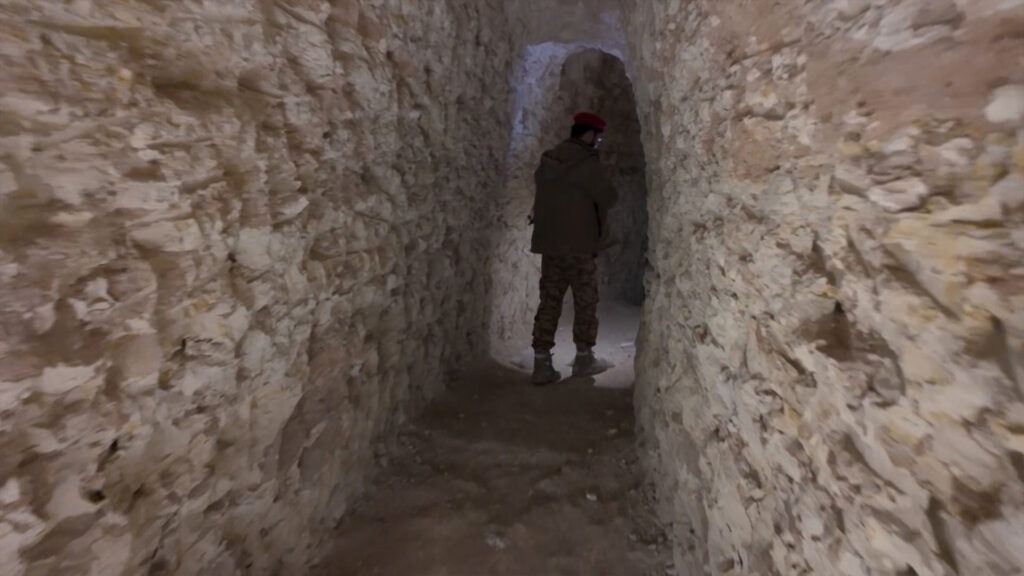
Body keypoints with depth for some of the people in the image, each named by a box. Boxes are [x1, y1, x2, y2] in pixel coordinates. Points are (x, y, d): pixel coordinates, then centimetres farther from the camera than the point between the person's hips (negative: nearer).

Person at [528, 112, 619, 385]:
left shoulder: (547, 161, 11)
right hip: (579, 243, -6)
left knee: (549, 301, 6)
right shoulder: (587, 161, -9)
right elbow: (608, 198, -6)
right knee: (585, 301, 8)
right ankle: (584, 357, 19)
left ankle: (542, 364, 6)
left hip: (548, 242, 6)